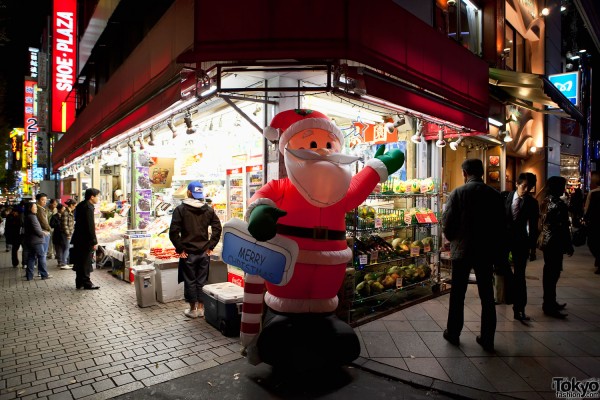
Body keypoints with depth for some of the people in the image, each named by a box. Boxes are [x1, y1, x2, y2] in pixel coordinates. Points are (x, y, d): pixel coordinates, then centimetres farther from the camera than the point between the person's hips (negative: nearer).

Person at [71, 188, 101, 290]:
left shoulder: (80, 205, 12)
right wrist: (94, 242, -18)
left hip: (79, 239, 10)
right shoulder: (88, 207, -18)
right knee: (86, 262, -1)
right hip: (85, 240, -10)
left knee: (80, 262, 15)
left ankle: (79, 282, 23)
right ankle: (86, 283, 6)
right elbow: (90, 226, -21)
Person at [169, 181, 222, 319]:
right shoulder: (208, 210, 3)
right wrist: (211, 246, 3)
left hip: (188, 252, -3)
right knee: (202, 281, 11)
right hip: (204, 252, 3)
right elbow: (217, 228, 0)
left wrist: (180, 249, -5)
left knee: (190, 281, 8)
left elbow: (173, 231, -12)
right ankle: (201, 308, 20)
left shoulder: (180, 209, -6)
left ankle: (193, 309, 16)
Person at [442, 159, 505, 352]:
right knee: (487, 296, 11)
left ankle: (453, 333, 22)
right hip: (487, 252, 3)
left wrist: (452, 239, 11)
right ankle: (487, 339, 19)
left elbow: (447, 222, -10)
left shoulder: (458, 193, -9)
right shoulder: (495, 194, 0)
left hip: (462, 250, -2)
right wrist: (497, 253, 13)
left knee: (457, 294, 10)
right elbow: (501, 227, 3)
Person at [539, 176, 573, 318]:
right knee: (553, 273, -2)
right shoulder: (560, 205, -17)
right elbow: (563, 228, -17)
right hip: (555, 243, -9)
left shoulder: (546, 202, 8)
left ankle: (550, 303, 28)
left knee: (548, 272, 16)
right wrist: (569, 247, -9)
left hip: (545, 241, 9)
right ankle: (549, 306, 4)